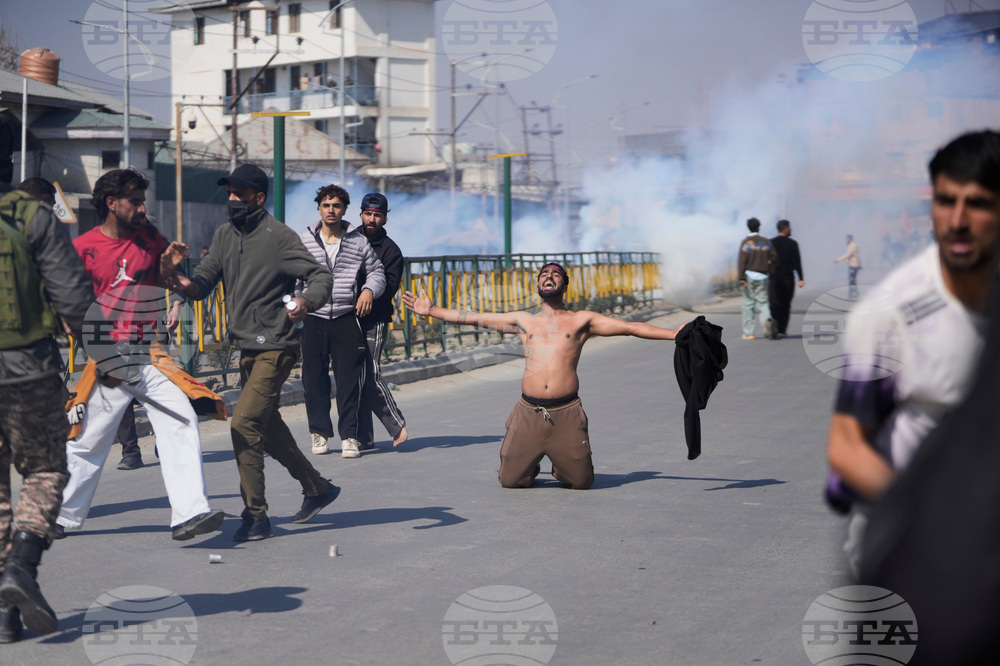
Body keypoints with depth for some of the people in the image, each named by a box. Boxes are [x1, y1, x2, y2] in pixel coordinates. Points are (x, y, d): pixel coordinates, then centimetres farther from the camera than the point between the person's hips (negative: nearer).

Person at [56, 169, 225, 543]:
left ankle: (188, 515, -17)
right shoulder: (84, 248, -6)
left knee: (181, 424, -13)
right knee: (88, 441, 6)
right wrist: (99, 358, -11)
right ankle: (65, 517, 26)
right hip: (110, 361, -4)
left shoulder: (148, 237, 8)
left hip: (151, 356, 4)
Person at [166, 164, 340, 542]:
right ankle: (317, 489, 36)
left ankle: (255, 517, -9)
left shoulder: (278, 237, -11)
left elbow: (321, 276, -12)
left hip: (275, 348, -8)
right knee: (267, 428, 17)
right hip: (247, 348, 8)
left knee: (244, 423, -16)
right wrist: (180, 279, -16)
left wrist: (307, 302, -33)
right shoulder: (224, 235, 10)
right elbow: (203, 283, 7)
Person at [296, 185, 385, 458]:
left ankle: (349, 435, 3)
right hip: (313, 320, 1)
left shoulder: (358, 241, 6)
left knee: (349, 378, -4)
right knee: (314, 378, 2)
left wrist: (369, 290, -5)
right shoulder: (303, 240, 5)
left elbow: (376, 272, 14)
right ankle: (319, 431, 17)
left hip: (347, 320, 0)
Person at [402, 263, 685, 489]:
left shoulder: (581, 321, 12)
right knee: (510, 481, -1)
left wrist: (675, 333, -1)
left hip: (566, 412, -1)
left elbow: (629, 327, 7)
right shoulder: (523, 321, 17)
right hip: (529, 412, 1)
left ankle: (561, 467, 32)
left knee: (581, 482, -1)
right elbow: (473, 318, 20)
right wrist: (431, 311, 18)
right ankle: (532, 466, 32)